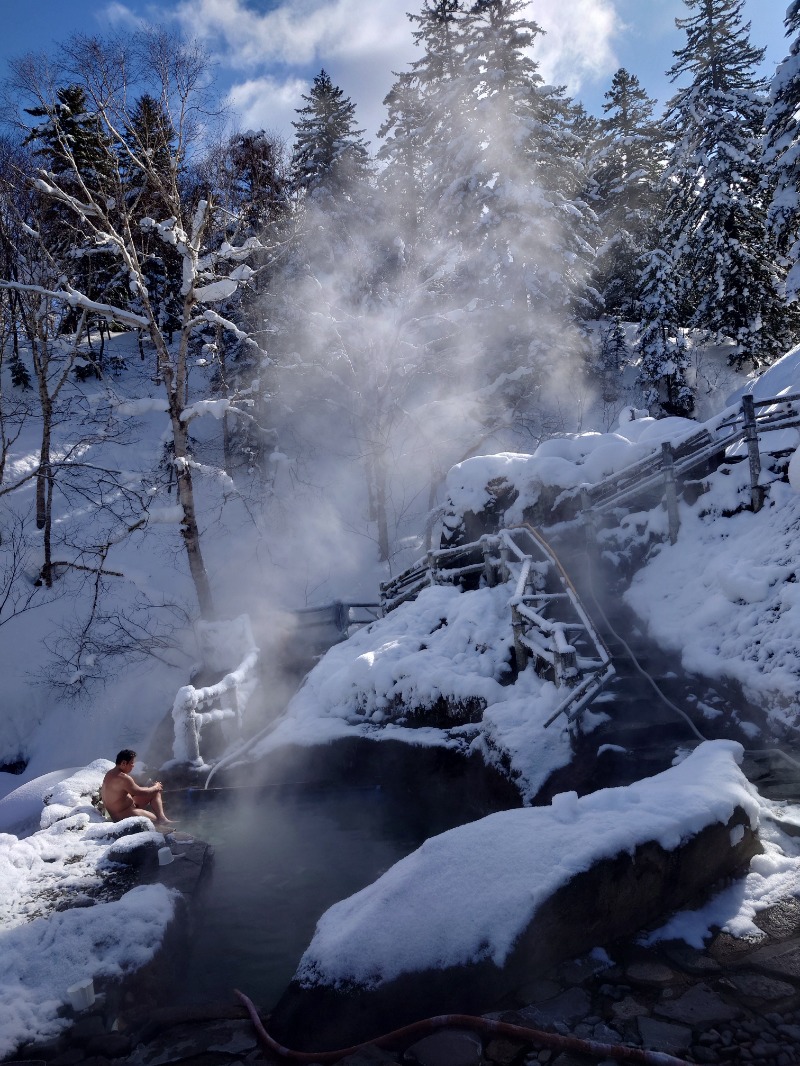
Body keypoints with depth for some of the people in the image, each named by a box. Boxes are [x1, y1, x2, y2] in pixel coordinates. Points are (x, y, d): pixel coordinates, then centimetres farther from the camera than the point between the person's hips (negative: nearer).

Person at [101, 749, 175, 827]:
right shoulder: (123, 778, -28)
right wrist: (155, 788, -3)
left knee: (155, 792, 8)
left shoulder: (111, 773, 7)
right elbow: (140, 793, -21)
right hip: (122, 815, -11)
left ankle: (162, 817, -3)